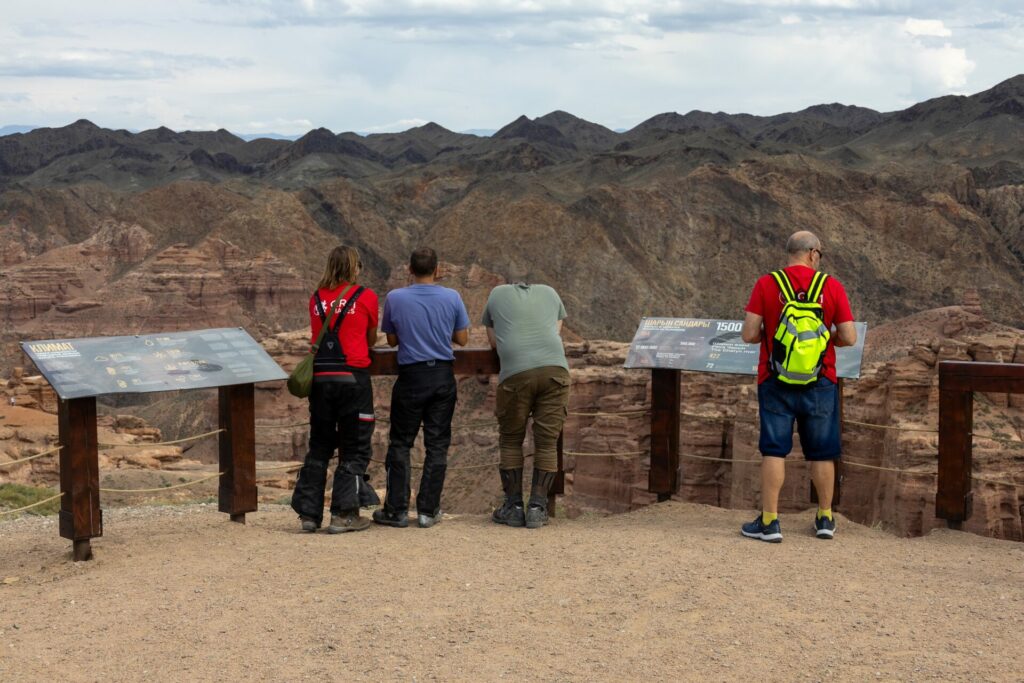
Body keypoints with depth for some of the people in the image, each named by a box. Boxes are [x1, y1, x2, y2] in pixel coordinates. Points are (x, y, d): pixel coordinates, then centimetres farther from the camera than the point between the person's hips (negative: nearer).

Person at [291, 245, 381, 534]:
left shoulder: (316, 299, 9)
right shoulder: (366, 297, 0)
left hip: (320, 377, 4)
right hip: (352, 377, -4)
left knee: (318, 447, 13)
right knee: (354, 449, 5)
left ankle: (309, 513, 13)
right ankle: (343, 514, 2)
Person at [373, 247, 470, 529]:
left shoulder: (395, 298, -5)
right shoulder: (452, 298, -3)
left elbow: (392, 340, 5)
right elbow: (462, 339, 5)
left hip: (411, 377, -1)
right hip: (443, 376, 1)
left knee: (400, 443, 7)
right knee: (437, 444, 7)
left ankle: (397, 510, 7)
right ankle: (428, 510, 7)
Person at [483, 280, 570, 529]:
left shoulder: (497, 294, 23)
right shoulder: (550, 293, 26)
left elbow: (494, 342, 27)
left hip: (516, 372, -1)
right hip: (554, 368, 1)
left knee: (511, 441, 12)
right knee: (547, 442, 7)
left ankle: (513, 507, 12)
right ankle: (537, 508, 4)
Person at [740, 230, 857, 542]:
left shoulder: (766, 284, -5)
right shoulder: (832, 286, -3)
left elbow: (749, 334, -8)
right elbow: (849, 338, -4)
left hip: (776, 383, -1)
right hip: (820, 384, 1)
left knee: (774, 451, 3)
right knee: (822, 453, 12)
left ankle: (769, 522, 4)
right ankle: (825, 519, 22)